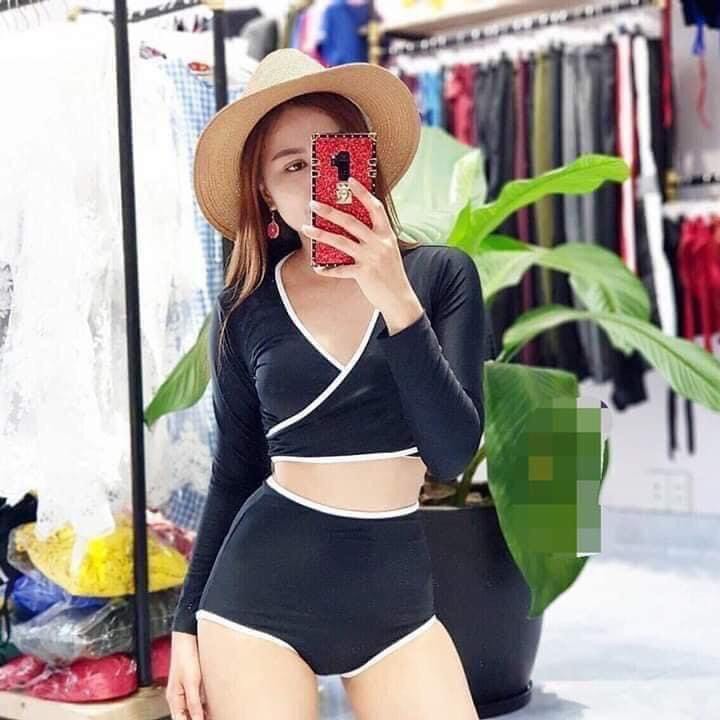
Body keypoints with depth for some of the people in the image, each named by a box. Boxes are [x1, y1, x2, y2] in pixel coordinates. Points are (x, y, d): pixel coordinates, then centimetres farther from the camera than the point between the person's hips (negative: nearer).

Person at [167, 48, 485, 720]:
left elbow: (453, 452, -11)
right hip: (260, 591, 0)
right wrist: (187, 622, 9)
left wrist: (397, 301, -21)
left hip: (396, 589, 0)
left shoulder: (441, 274, -3)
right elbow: (234, 475, 8)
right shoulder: (246, 308, 0)